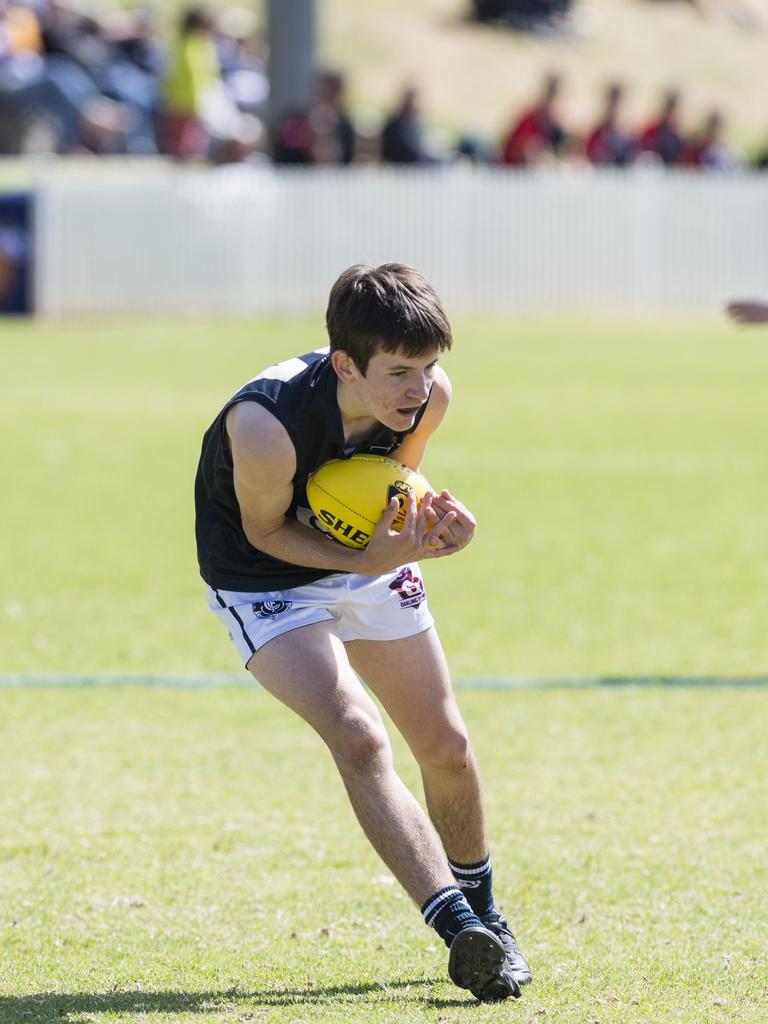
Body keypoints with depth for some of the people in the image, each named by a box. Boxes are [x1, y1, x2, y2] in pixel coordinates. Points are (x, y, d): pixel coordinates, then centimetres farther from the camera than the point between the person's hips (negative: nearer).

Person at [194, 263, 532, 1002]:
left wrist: (429, 523, -22)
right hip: (265, 577, -5)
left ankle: (484, 914, 32)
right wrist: (367, 561, -34)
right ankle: (463, 934, -29)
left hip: (372, 559, 5)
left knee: (446, 747, 7)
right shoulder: (265, 424, -38)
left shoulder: (429, 396, -22)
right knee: (357, 738, -25)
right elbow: (265, 529, -20)